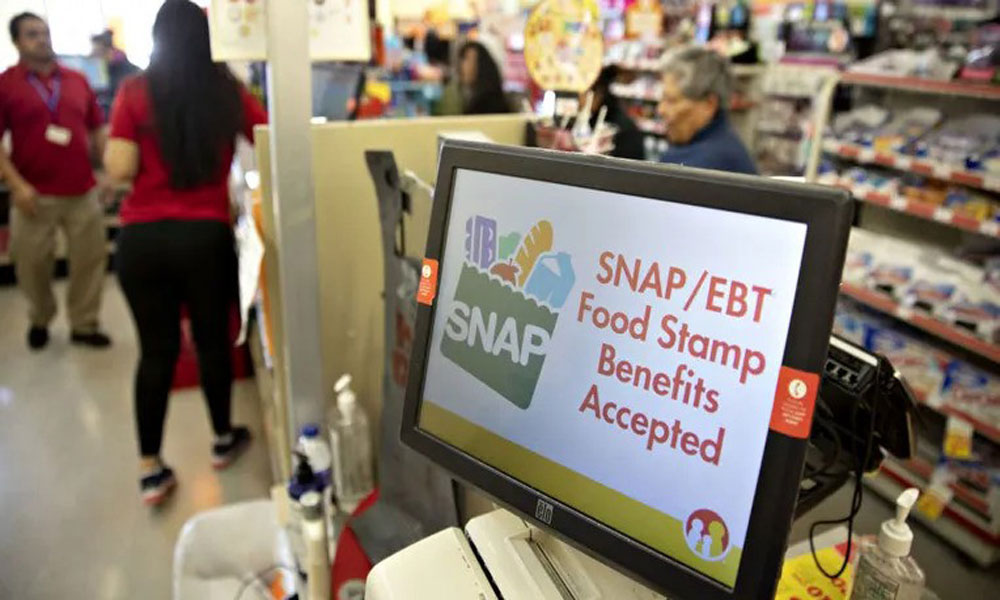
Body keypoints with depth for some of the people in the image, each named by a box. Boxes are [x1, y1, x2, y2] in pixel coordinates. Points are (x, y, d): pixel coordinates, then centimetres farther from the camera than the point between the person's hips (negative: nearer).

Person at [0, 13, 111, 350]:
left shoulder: (77, 80, 8)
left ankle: (84, 325, 20)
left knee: (89, 260, 6)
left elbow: (97, 130, 13)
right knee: (32, 264, 10)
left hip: (82, 191, 2)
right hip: (35, 195, -2)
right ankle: (39, 320, 33)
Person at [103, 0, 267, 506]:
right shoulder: (227, 91, 2)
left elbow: (119, 170, -4)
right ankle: (223, 440, 32)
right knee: (213, 340, 15)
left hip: (142, 237, 1)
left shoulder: (135, 92, 0)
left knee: (155, 350, 10)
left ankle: (150, 470, 16)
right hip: (206, 235, 0)